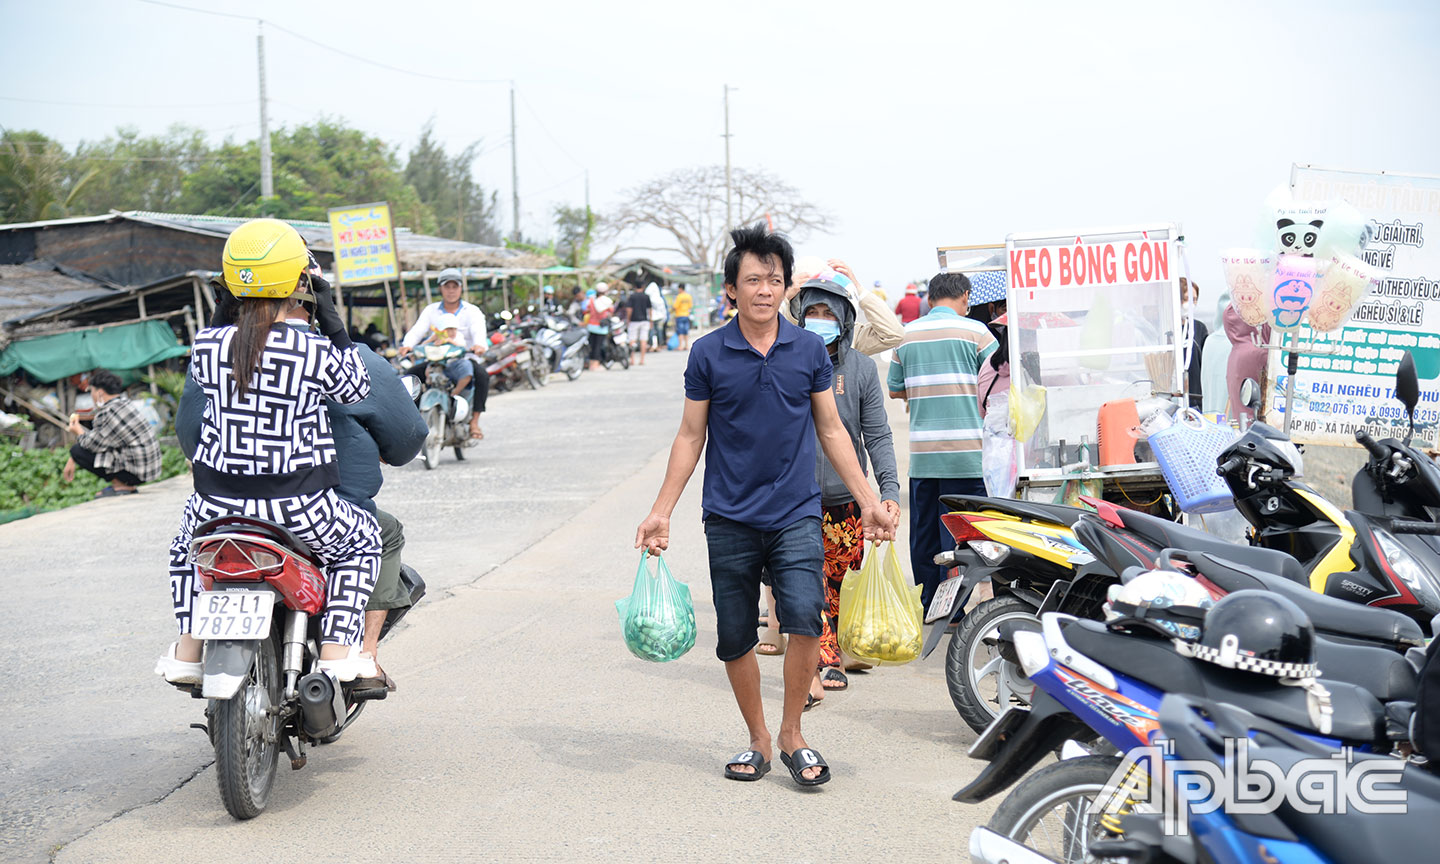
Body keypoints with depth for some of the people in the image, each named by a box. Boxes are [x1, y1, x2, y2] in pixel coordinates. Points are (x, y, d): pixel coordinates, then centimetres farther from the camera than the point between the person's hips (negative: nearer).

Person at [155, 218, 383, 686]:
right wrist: (330, 318, 9)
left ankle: (187, 650, 31)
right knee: (362, 539, 27)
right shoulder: (316, 352, -13)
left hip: (219, 505, 3)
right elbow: (357, 388, 7)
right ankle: (336, 650, 13)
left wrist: (243, 316, 23)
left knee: (188, 540, 37)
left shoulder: (205, 345, -4)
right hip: (298, 508, -3)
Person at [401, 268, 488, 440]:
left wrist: (479, 345, -36)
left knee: (481, 374, -34)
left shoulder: (472, 311, 9)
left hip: (462, 360, -2)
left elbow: (478, 331, -11)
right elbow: (417, 330, -1)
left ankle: (474, 421, -28)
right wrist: (407, 345, -24)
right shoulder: (431, 311, 15)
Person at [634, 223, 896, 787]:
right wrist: (662, 511, 2)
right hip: (730, 518, 0)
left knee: (804, 617, -17)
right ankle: (758, 741, 23)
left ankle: (792, 735, 1)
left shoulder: (810, 349, 4)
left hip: (796, 513, 0)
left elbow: (831, 431, 11)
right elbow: (691, 436, 6)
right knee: (735, 637, 5)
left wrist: (868, 502, 9)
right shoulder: (708, 354, 0)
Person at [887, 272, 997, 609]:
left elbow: (894, 389, 16)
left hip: (922, 454, 4)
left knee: (924, 534, 10)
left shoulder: (906, 334, 9)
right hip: (966, 454, -4)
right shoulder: (974, 330, -2)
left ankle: (927, 607, 16)